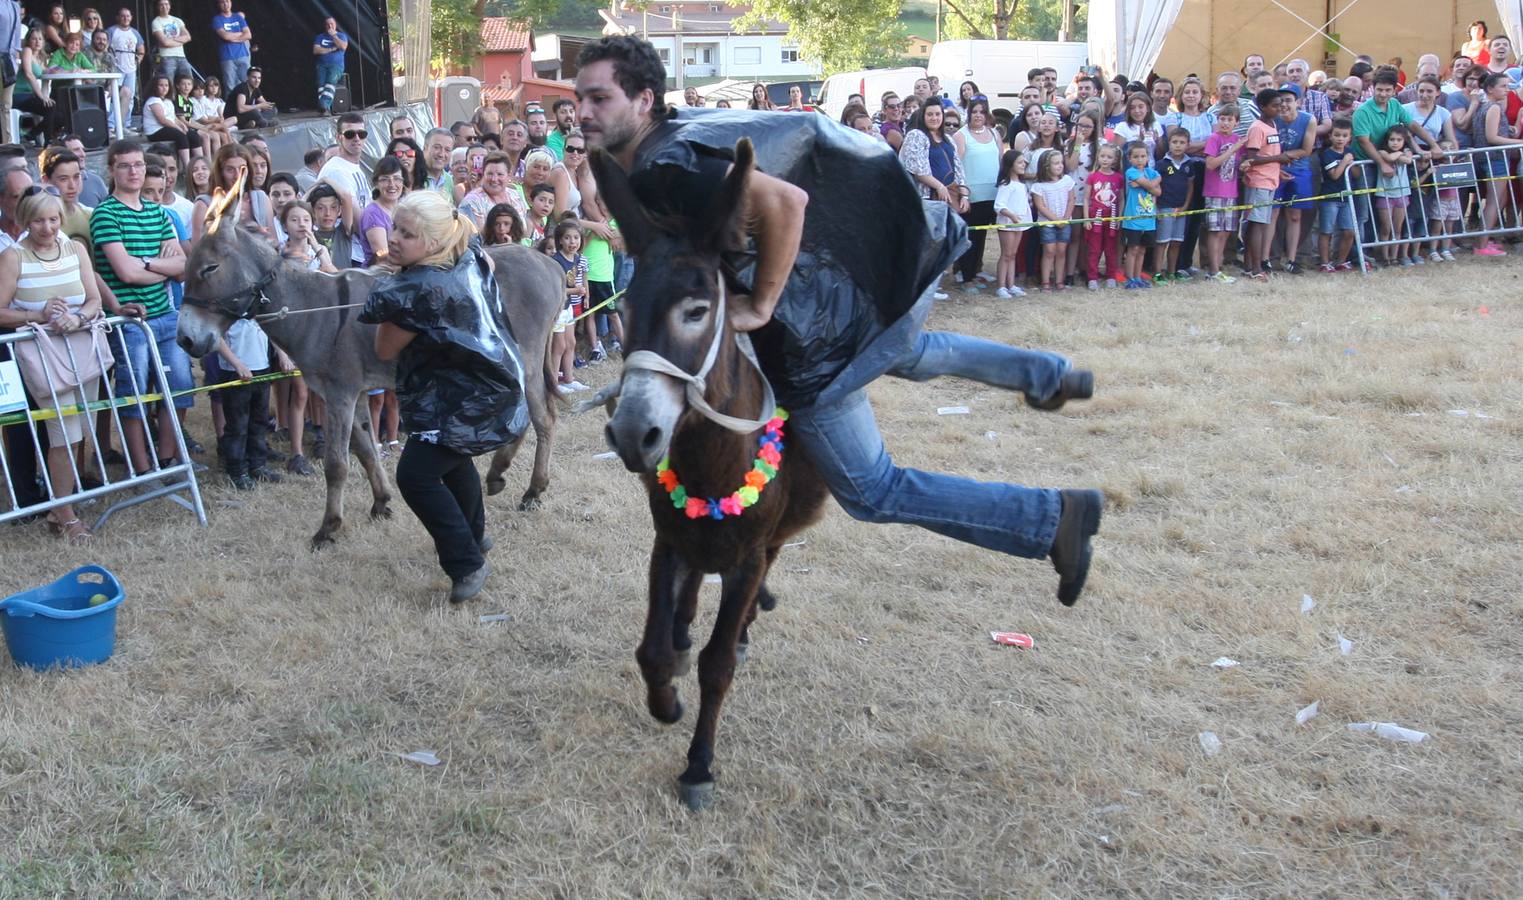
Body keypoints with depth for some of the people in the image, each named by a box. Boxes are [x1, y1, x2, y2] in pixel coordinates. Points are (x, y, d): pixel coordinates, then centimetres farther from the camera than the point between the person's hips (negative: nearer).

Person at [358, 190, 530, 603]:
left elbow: (385, 350, -13)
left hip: (468, 402, -11)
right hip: (494, 381, 11)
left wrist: (386, 300, -2)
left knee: (415, 476, -11)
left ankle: (467, 565, -3)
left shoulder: (419, 290, -28)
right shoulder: (472, 256, -3)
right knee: (452, 457, 30)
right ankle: (474, 535, 50)